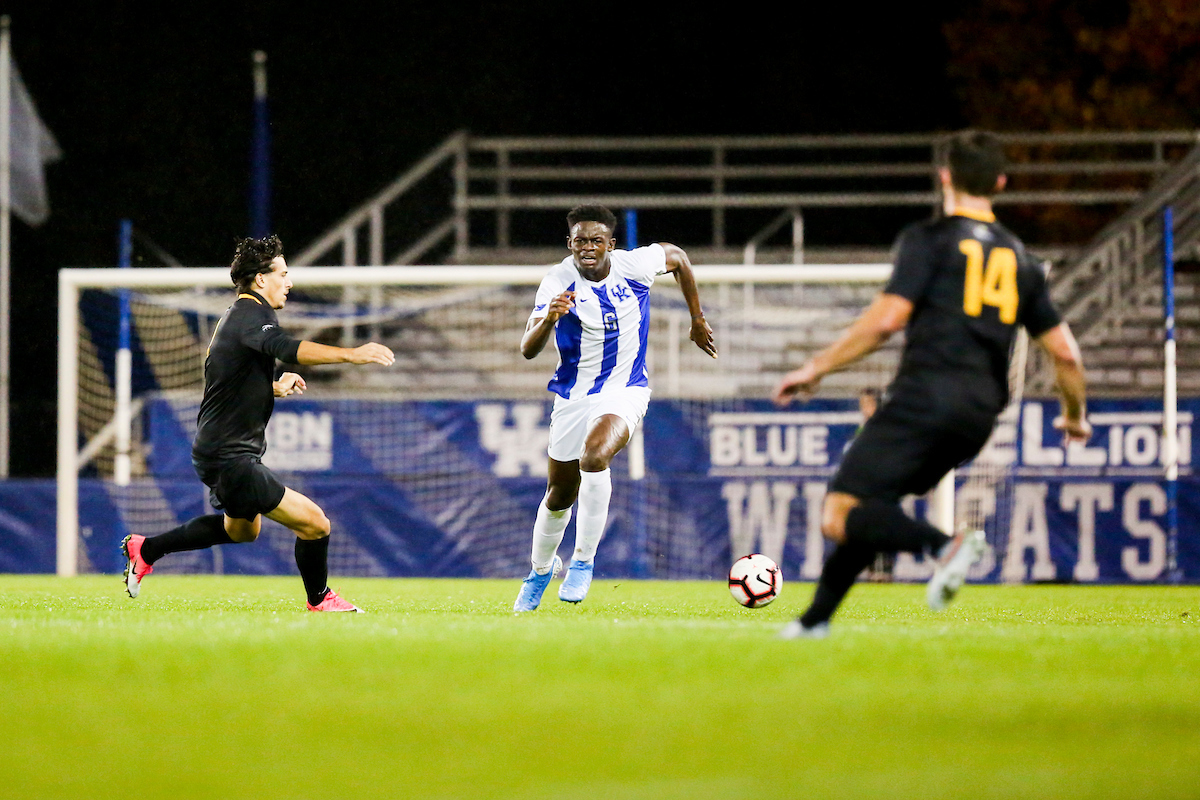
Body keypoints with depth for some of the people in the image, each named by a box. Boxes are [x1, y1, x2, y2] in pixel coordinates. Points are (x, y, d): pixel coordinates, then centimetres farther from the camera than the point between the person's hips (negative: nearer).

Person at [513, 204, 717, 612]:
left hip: (625, 391, -2)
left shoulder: (633, 265, -12)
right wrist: (547, 319, -45)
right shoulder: (558, 281, -15)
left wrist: (698, 320, 18)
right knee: (560, 495, 13)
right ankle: (540, 570, 43)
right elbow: (528, 349, -24)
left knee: (594, 457, -32)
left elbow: (677, 256, 11)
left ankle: (583, 562, -20)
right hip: (572, 397, 2)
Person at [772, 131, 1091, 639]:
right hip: (979, 417, 7)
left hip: (923, 401, -7)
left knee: (839, 517, -11)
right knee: (870, 506, 21)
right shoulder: (1019, 260, 18)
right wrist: (1076, 417, 35)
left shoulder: (929, 240, 1)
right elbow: (1065, 353, 18)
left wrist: (816, 368, -3)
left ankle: (943, 545, -34)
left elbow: (885, 319, -11)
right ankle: (817, 618, 18)